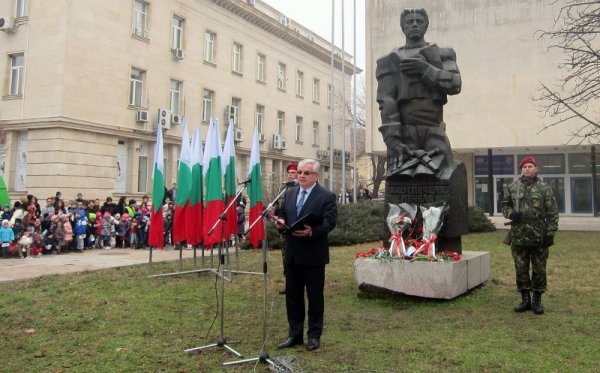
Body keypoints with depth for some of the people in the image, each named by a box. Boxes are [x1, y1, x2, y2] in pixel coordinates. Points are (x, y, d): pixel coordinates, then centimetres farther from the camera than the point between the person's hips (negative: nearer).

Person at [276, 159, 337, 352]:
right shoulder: (289, 193, 10)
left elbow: (329, 222, -16)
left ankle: (314, 336, 22)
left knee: (315, 297, 7)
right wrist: (280, 222, -7)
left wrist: (312, 232, -32)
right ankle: (294, 334, 26)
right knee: (292, 296, 13)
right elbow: (282, 213, 17)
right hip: (292, 254, 6)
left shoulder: (327, 196, -8)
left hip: (313, 256, -5)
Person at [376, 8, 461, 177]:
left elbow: (455, 84, 4)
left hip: (434, 130, 2)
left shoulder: (443, 54, 22)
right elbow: (386, 101, 2)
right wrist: (391, 137, -12)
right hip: (404, 131, -1)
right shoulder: (391, 60, 15)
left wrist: (426, 70, -10)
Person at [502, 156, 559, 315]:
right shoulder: (512, 188, 7)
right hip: (519, 237, 2)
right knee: (521, 270, 9)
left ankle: (537, 300, 19)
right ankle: (525, 299, 21)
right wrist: (510, 213, -7)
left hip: (539, 237, -2)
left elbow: (552, 214, -1)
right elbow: (505, 205, 15)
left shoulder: (545, 189, 0)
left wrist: (550, 233, -7)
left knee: (539, 270, 6)